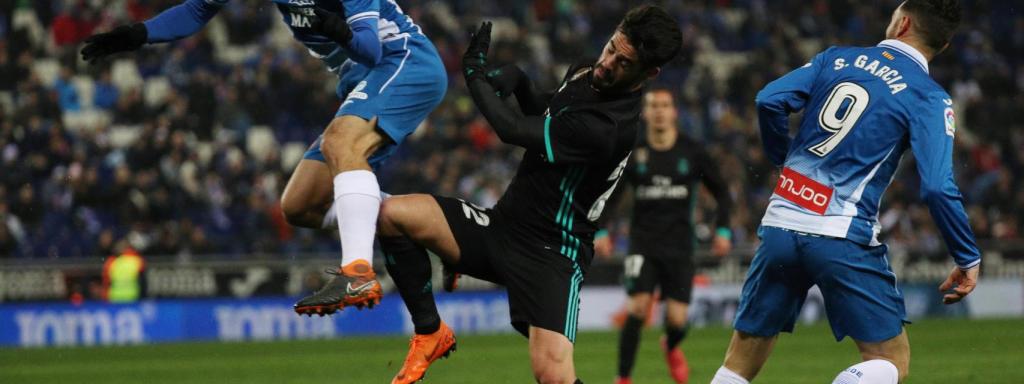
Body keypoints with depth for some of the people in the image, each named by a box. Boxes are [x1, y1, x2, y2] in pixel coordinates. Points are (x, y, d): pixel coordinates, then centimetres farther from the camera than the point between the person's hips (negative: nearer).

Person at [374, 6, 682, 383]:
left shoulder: (611, 126, -25)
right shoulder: (586, 72, 4)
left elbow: (514, 129, -19)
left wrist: (476, 74, -3)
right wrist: (517, 81, 4)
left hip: (550, 252, -8)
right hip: (502, 224, 8)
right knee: (393, 214, -9)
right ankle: (430, 333, 7)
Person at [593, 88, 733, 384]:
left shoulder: (692, 153, 1)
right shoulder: (633, 154, 0)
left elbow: (721, 193, 11)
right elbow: (609, 196, 7)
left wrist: (722, 230, -1)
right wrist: (600, 232, -7)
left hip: (679, 246, 1)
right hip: (643, 245, -1)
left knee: (677, 320, -4)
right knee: (637, 308, -18)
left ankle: (671, 348, 34)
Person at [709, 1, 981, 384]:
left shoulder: (836, 59, 11)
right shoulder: (929, 98, -1)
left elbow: (770, 100, 2)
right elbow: (937, 188, -11)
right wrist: (968, 259, -1)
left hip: (779, 226, 4)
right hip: (843, 237, -4)